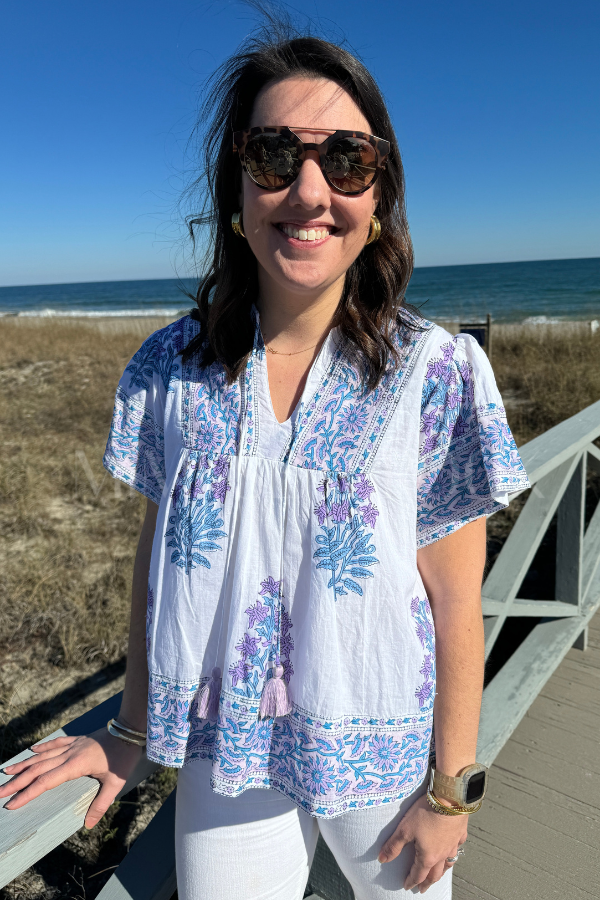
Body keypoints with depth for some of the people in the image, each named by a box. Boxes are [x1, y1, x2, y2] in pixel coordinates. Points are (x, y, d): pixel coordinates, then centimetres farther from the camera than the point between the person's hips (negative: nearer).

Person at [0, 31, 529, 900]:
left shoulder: (437, 374, -16)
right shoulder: (171, 369, -9)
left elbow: (456, 604, -11)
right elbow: (159, 560, -1)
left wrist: (451, 789, -4)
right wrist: (131, 732, 7)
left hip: (384, 756, -1)